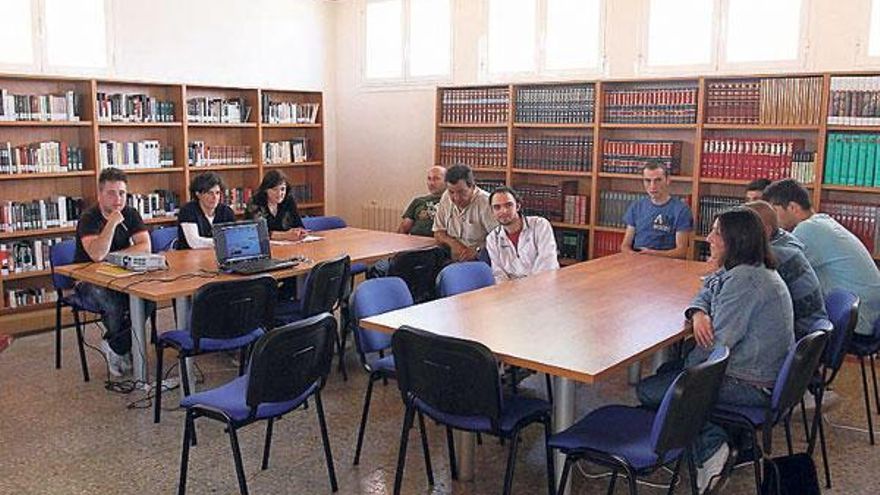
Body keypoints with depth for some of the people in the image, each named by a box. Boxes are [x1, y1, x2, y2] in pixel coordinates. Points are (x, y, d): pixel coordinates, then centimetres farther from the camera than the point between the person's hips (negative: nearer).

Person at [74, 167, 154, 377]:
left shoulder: (131, 214, 2)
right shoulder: (89, 218, -13)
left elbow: (145, 247, -9)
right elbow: (97, 255, -29)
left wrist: (113, 255, -18)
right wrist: (112, 223, -33)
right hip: (88, 280, -4)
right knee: (114, 303, -36)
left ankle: (114, 345, -8)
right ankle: (124, 349, -6)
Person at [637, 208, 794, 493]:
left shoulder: (744, 280, -23)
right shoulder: (755, 270, 9)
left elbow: (719, 342, -25)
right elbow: (706, 294, 17)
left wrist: (687, 369, -8)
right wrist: (698, 313, -7)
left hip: (751, 385, -10)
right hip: (768, 376, 10)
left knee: (648, 392, -9)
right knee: (666, 371, 22)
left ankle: (711, 448, -5)